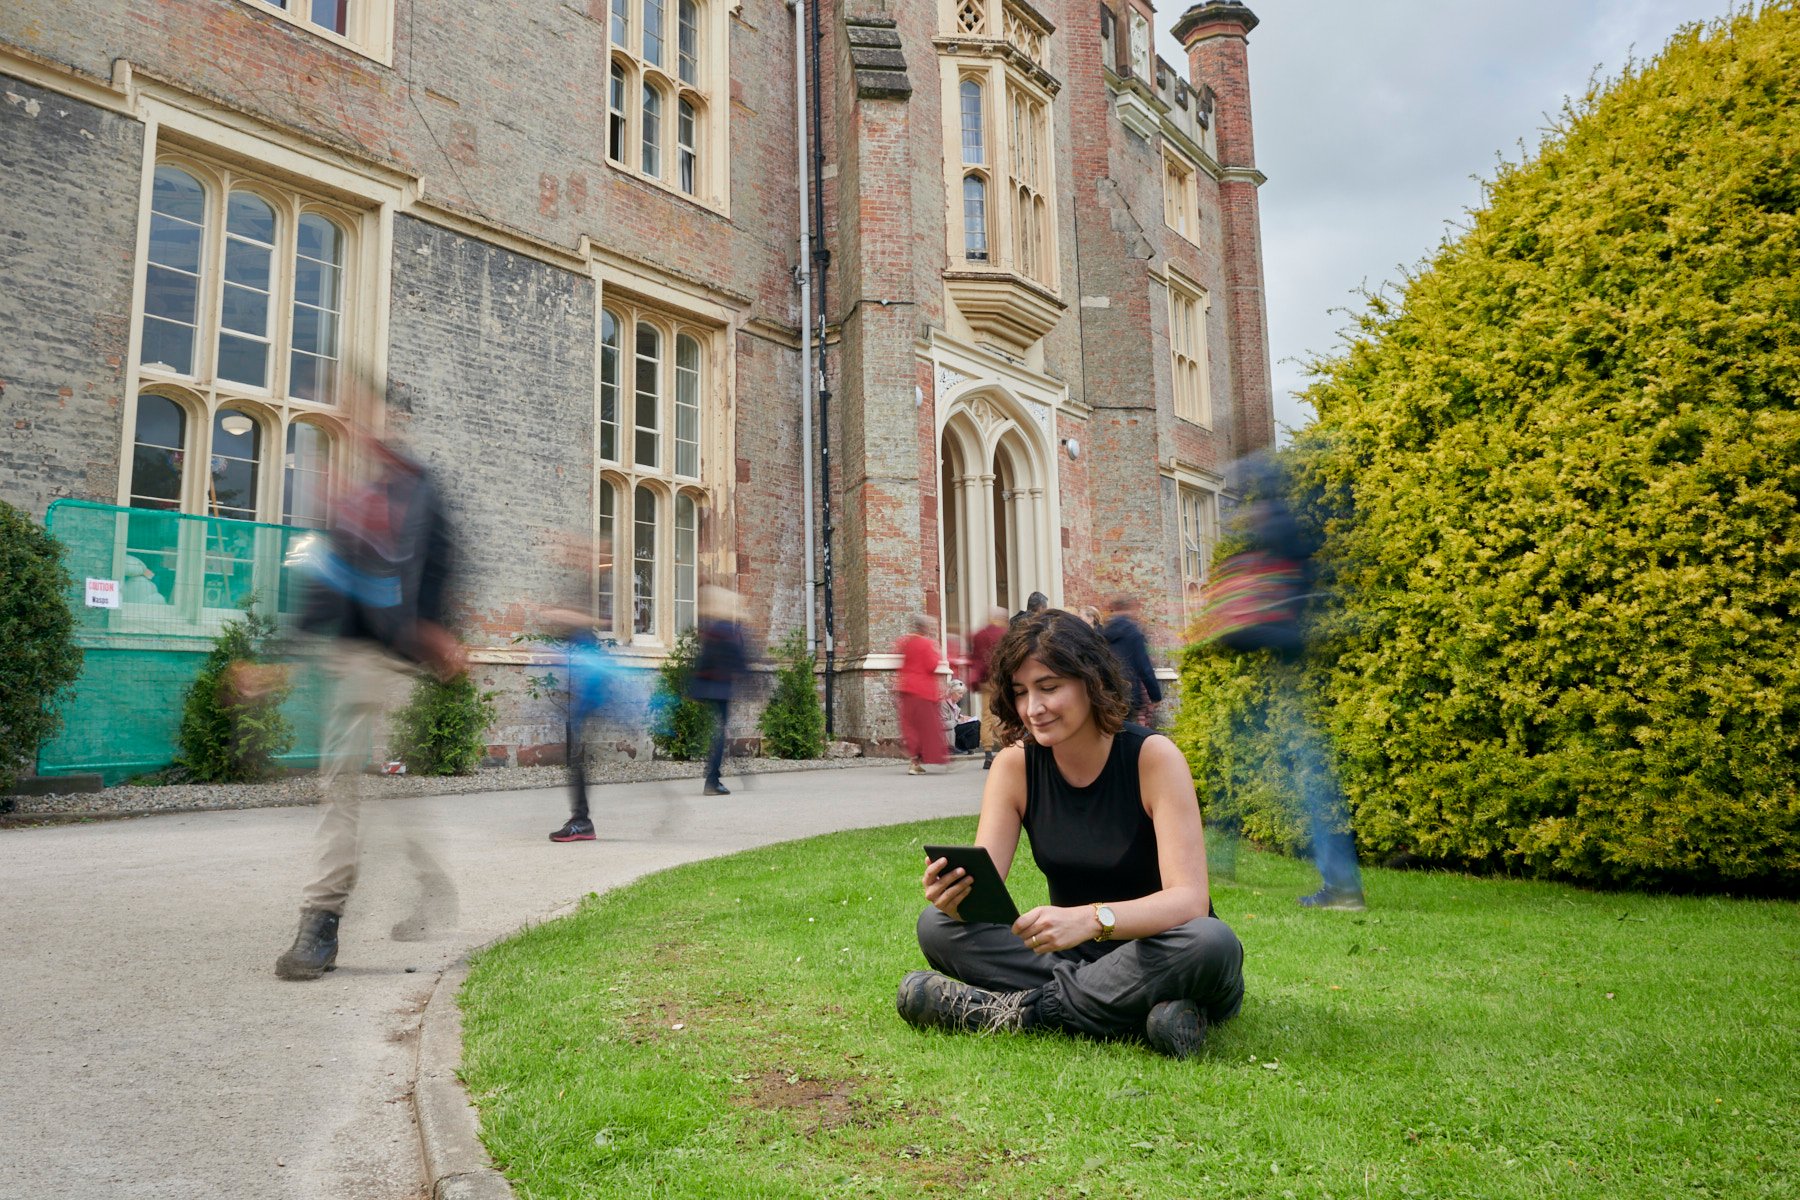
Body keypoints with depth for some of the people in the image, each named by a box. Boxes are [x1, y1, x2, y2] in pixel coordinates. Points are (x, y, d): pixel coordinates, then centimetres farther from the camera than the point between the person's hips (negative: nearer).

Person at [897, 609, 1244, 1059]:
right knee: (938, 925, -16)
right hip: (1073, 955, 3)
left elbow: (1190, 899, -25)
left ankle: (1026, 1009, -22)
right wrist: (954, 898, -36)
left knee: (1212, 943, -36)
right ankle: (1142, 1010, -23)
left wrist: (1092, 919, -42)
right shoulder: (1014, 766, -5)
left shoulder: (1153, 757, -16)